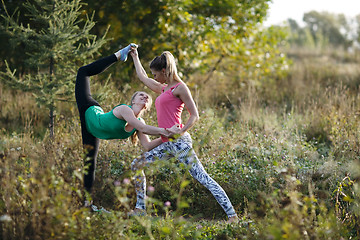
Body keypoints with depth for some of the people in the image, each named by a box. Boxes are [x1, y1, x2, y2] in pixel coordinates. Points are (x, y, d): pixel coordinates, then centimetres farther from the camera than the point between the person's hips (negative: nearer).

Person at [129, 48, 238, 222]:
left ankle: (231, 214, -17)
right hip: (167, 144, 9)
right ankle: (140, 209, 18)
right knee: (136, 164, 11)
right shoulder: (163, 89, 22)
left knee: (201, 177, -14)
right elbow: (143, 77, 38)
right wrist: (135, 57, 47)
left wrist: (181, 131, -18)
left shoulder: (179, 88, -3)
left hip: (178, 142, -9)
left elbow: (194, 115, -6)